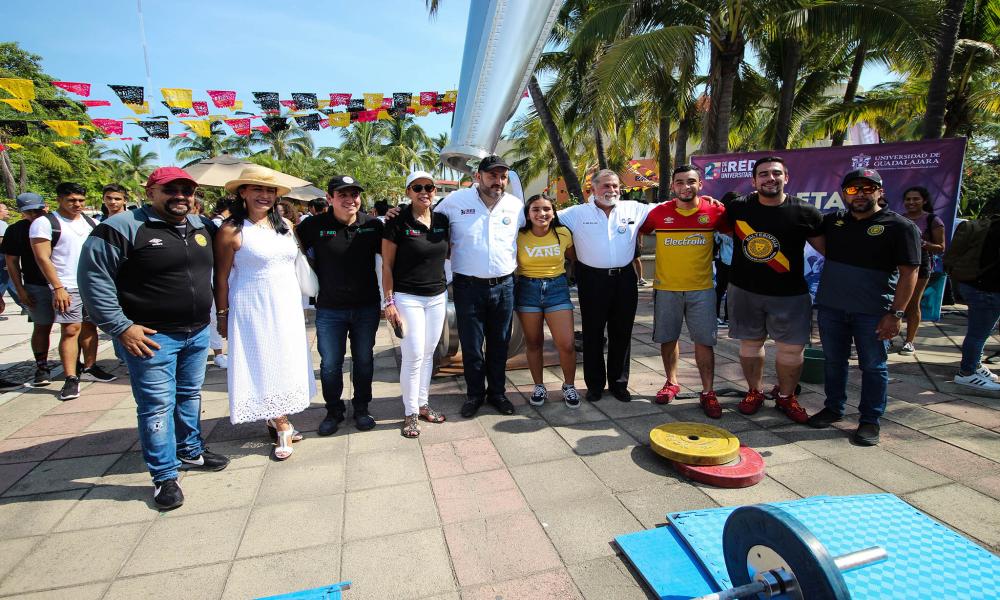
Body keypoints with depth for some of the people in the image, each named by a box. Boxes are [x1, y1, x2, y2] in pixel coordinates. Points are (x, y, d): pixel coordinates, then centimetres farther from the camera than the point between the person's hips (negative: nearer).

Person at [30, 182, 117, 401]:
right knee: (70, 330, -8)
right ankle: (71, 378, -4)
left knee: (90, 326, 10)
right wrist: (58, 287, -15)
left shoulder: (90, 222, 12)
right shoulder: (45, 223, -4)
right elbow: (43, 258, -9)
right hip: (67, 287, -5)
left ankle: (89, 368, 20)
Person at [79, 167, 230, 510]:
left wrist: (213, 312, 14)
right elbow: (93, 276, -13)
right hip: (152, 337, -6)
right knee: (157, 405, 1)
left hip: (198, 333, 7)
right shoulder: (124, 227, -12)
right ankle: (164, 476, 14)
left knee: (191, 395, 19)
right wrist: (120, 327, -15)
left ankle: (191, 452, 36)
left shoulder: (203, 227, 8)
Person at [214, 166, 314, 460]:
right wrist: (222, 315, -3)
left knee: (287, 362, 11)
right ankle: (282, 428, 12)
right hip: (253, 307, -5)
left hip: (287, 305, 6)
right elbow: (221, 277, -5)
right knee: (265, 364, 0)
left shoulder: (285, 225, 6)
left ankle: (276, 419, 29)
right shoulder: (231, 231, -9)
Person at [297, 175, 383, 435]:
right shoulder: (314, 225, -8)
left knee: (364, 360, 13)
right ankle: (334, 411, 31)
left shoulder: (373, 225, -3)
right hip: (329, 308, -1)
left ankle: (361, 408, 32)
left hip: (366, 306, 1)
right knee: (330, 363, 10)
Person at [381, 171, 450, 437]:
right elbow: (387, 265, -6)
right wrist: (389, 301, -11)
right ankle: (410, 413, 12)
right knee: (413, 356, -3)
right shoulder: (398, 222, -8)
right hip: (407, 297, -5)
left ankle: (423, 404, 26)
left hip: (437, 297, 5)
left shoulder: (442, 220, 5)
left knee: (428, 354, 11)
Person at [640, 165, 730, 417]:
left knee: (704, 341, 3)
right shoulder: (659, 212, -3)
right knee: (668, 339, 11)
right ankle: (671, 383, 29)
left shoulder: (715, 211, -3)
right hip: (666, 288, 1)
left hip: (701, 289, 0)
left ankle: (708, 392, 16)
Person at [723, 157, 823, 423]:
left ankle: (785, 395, 27)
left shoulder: (805, 213, -4)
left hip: (790, 294, -1)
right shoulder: (738, 208, -1)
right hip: (744, 291, 1)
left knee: (792, 348, 2)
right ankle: (755, 391, 32)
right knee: (750, 343, 11)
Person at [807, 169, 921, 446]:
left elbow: (909, 273, -8)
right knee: (833, 361, 14)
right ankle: (833, 408, 29)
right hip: (830, 307, 4)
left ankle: (870, 420, 19)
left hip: (873, 313, -4)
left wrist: (896, 313, -14)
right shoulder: (832, 221, 7)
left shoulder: (899, 226, -5)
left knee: (873, 366, 7)